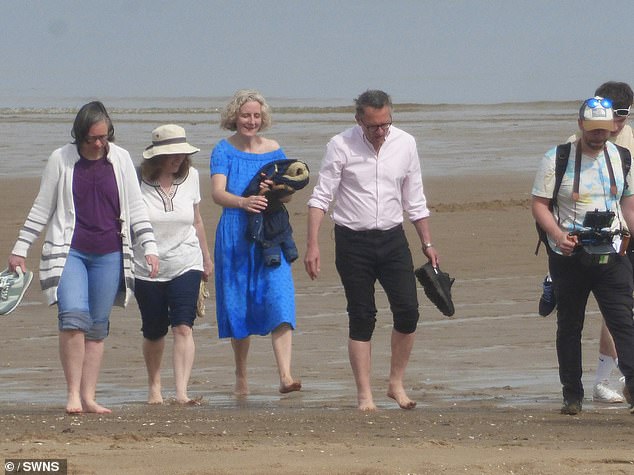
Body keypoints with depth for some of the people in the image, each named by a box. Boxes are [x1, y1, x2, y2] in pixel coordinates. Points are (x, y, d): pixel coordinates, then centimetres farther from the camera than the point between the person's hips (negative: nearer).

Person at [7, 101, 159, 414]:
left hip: (108, 255, 3)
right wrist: (20, 249, 6)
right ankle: (73, 394, -15)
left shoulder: (120, 159, 6)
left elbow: (135, 208, 11)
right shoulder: (61, 160, 0)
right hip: (69, 252, -2)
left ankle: (89, 397, 7)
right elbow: (41, 209, 7)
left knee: (98, 327, 3)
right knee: (73, 316, -19)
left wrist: (149, 247, 3)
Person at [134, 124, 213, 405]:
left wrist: (206, 257, 25)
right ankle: (154, 387, 32)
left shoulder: (189, 177, 1)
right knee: (154, 332, 10)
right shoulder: (139, 182, -9)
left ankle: (182, 392, -22)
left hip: (185, 265, 1)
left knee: (183, 327, -15)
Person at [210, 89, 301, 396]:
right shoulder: (224, 151, 0)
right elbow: (217, 192, -14)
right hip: (234, 236, -1)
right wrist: (243, 202, -34)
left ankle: (285, 376, -23)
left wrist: (275, 191, -13)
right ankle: (241, 378, 20)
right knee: (238, 306, 5)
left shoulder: (274, 151, 9)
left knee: (279, 302, -14)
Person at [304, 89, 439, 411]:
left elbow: (415, 201, 11)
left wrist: (427, 243, 12)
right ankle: (364, 395, 4)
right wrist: (312, 245, -15)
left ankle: (396, 384, 11)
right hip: (352, 241, -3)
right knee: (361, 319, -2)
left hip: (392, 239, 3)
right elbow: (321, 197, -8)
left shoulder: (405, 144, 2)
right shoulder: (341, 146, -8)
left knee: (408, 312, -6)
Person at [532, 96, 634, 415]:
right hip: (569, 255, -1)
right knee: (569, 326, 6)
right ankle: (572, 395, 12)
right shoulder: (556, 159, -2)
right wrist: (558, 235, -19)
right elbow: (539, 204, -3)